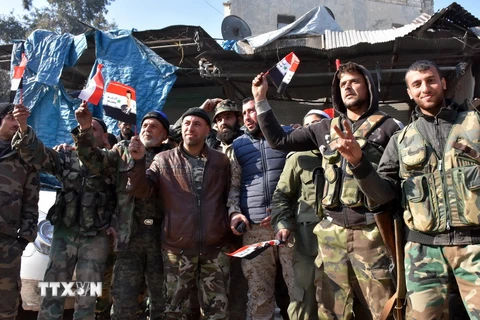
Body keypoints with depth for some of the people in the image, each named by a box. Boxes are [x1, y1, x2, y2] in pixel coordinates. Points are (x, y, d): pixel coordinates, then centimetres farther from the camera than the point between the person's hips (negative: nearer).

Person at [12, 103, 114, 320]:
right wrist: (24, 128, -24)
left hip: (95, 238, -2)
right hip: (64, 233, 3)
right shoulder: (66, 158, 7)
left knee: (86, 299, 6)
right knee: (52, 294, 6)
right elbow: (37, 153, -8)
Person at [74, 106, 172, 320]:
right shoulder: (124, 150, 11)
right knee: (123, 298, 5)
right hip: (130, 233, 0)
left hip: (161, 233, 0)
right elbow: (95, 161, 0)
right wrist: (85, 129, -9)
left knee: (161, 297, 12)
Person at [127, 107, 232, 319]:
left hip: (215, 248, 1)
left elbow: (230, 197, 9)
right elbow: (141, 191, -5)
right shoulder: (163, 160, 4)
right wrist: (138, 161, -17)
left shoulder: (221, 161, 7)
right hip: (177, 248, 0)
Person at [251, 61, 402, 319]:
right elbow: (279, 140, 14)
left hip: (371, 231, -4)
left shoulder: (386, 126, 3)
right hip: (332, 232, 4)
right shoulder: (326, 128, 14)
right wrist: (260, 100, 11)